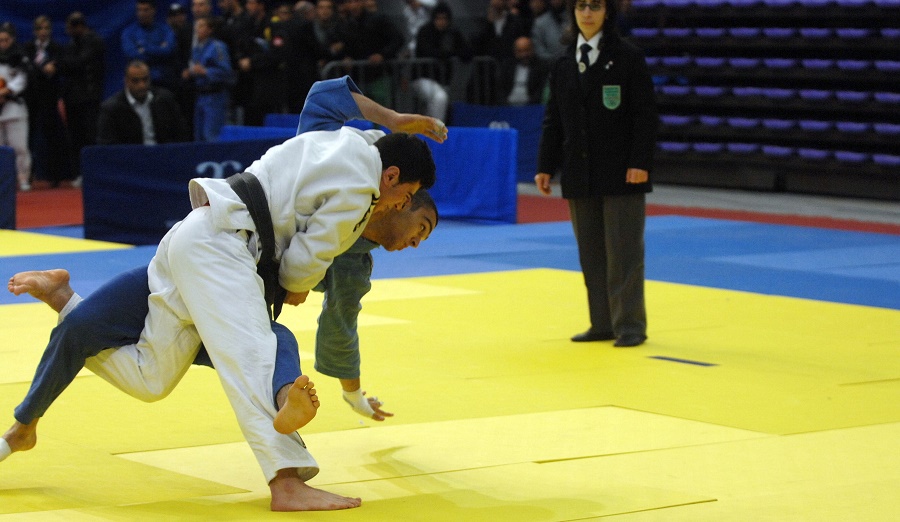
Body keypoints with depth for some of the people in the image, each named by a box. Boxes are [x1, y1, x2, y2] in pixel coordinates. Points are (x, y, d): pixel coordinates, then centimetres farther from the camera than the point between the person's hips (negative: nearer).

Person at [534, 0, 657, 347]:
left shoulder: (628, 58, -4)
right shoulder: (564, 65, 10)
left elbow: (645, 115, -8)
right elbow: (554, 120, 14)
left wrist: (640, 163, -15)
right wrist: (546, 166, 8)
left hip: (620, 173, -5)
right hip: (579, 173, 5)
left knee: (623, 250, -4)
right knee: (590, 252, 8)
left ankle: (630, 324, 3)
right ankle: (602, 324, 16)